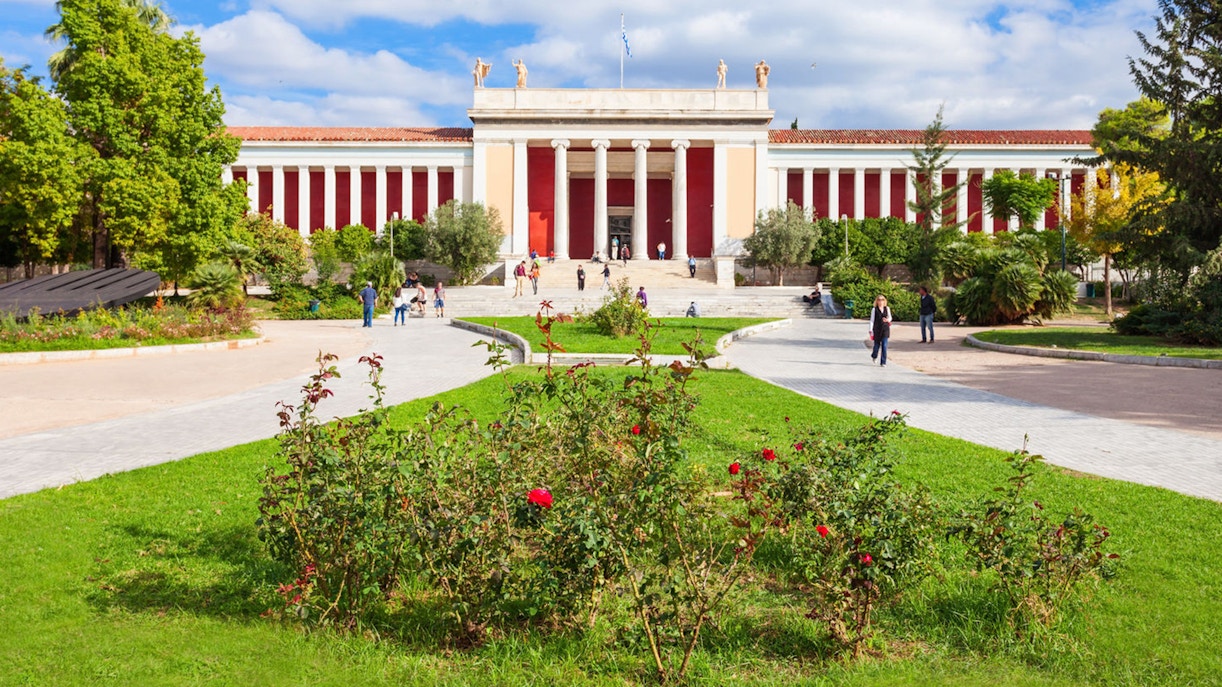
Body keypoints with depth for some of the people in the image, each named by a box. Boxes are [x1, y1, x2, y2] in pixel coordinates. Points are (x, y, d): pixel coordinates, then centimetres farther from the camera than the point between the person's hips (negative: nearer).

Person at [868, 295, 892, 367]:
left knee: (884, 346, -5)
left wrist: (887, 320, -7)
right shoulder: (874, 310, -1)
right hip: (877, 329, -1)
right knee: (877, 344, 9)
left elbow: (890, 317, 17)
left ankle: (883, 362, -2)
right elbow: (872, 320, -1)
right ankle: (874, 356, 41)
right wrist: (871, 330, -6)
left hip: (885, 329, 1)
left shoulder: (887, 309, 6)